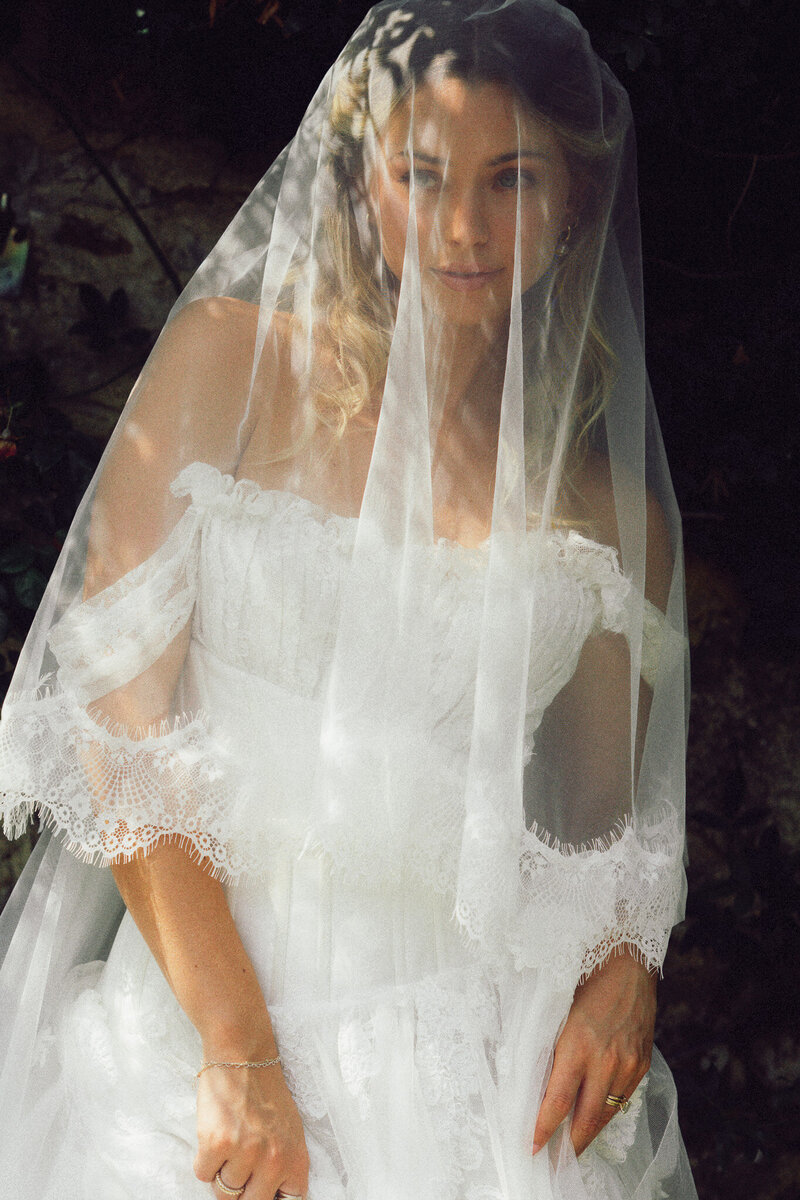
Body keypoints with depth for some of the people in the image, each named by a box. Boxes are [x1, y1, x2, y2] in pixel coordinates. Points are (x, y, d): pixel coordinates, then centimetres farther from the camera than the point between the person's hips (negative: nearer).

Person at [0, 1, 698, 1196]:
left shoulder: (610, 507, 7)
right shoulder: (230, 361, -1)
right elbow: (112, 702, -7)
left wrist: (624, 970, -6)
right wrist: (239, 1046, -14)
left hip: (481, 1060, 2)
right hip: (205, 1002, -2)